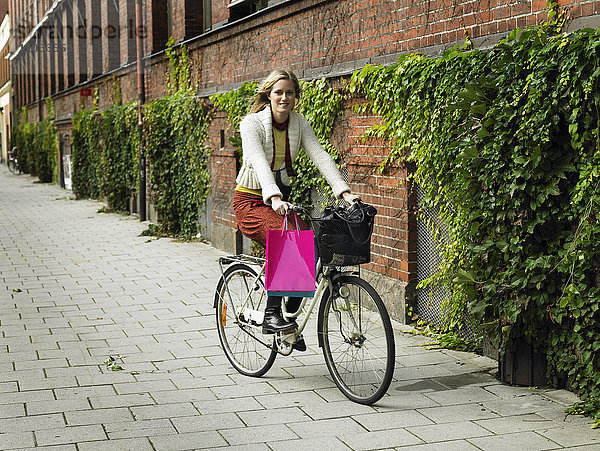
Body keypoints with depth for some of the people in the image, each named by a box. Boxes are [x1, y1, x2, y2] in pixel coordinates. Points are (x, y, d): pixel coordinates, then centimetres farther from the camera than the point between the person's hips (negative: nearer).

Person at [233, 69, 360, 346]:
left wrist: (344, 191, -25)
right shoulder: (252, 123, -15)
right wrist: (274, 198, -48)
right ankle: (271, 315, -19)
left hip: (281, 199, 6)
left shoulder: (299, 123, 1)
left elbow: (320, 156, -11)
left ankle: (290, 317, 3)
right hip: (251, 201, -6)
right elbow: (259, 162, -31)